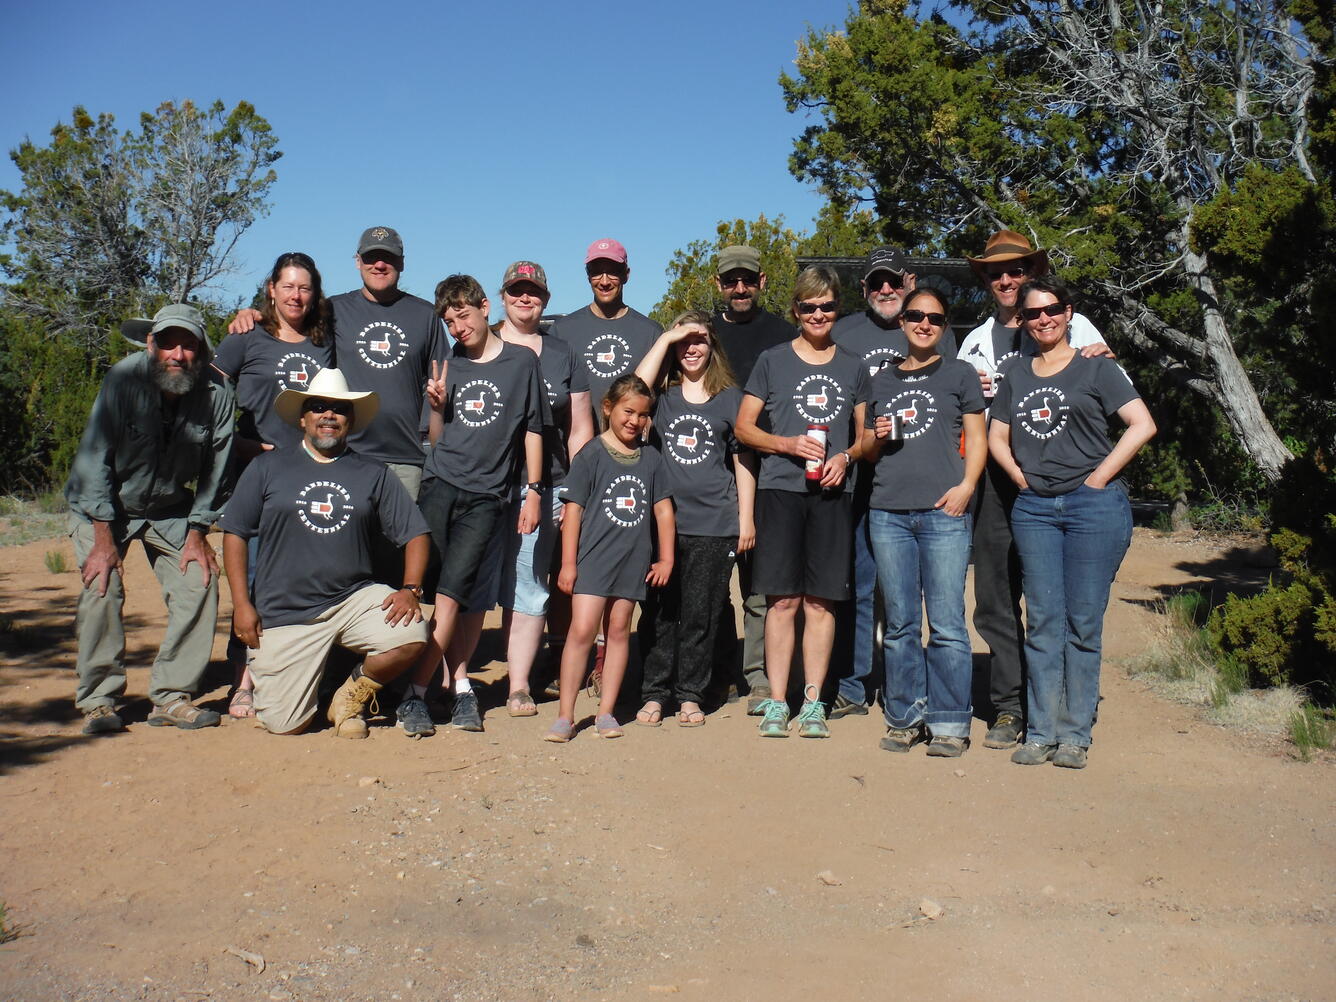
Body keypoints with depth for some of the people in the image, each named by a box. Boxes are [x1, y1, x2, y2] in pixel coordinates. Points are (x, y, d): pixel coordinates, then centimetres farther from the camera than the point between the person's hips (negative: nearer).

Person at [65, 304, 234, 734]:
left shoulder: (217, 396, -18)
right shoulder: (123, 379, -25)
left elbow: (214, 473, -7)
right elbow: (95, 459, -22)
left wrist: (197, 534, -9)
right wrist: (104, 538, -24)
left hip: (171, 511, 3)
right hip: (102, 507, -2)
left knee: (200, 582, -12)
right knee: (102, 588, -17)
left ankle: (172, 697, -2)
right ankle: (99, 700, -2)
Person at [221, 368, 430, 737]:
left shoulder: (374, 474, 9)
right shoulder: (268, 468, 7)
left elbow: (414, 532, 7)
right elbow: (235, 533, 7)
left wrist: (410, 589, -9)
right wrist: (241, 604, -1)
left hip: (354, 598, 1)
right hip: (285, 613, -1)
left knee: (412, 636, -27)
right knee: (283, 724, -8)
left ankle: (352, 695, 4)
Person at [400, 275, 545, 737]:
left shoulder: (523, 361, 7)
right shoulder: (449, 366, 14)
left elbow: (533, 430, 10)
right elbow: (437, 441, 17)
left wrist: (533, 490, 4)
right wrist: (437, 407, -2)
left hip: (485, 496, -3)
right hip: (440, 486, 3)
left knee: (450, 594, -11)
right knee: (438, 594, -6)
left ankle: (416, 693, -4)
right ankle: (460, 685, 4)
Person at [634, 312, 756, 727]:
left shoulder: (730, 396, 11)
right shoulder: (662, 393, 10)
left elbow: (743, 460, 12)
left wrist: (746, 518, 6)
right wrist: (665, 338, -8)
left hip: (715, 524, 0)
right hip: (662, 518, 0)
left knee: (701, 614, 4)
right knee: (659, 612, 2)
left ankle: (690, 695, 15)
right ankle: (654, 693, 12)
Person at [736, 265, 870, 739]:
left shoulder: (853, 367, 15)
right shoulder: (772, 361, 8)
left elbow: (864, 433, 19)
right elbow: (743, 427, 7)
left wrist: (846, 456, -2)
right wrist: (788, 444, -9)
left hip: (832, 493, 2)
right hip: (780, 490, -2)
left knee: (821, 601, 2)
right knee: (783, 600, -3)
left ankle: (813, 702, 10)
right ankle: (776, 701, 4)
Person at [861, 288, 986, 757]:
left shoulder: (959, 373, 12)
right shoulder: (882, 380, 20)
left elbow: (977, 438, 8)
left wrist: (966, 485, -8)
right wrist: (877, 438, 1)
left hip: (943, 511, -3)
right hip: (888, 512, 3)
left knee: (946, 624, -5)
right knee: (899, 624, 5)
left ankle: (949, 722, 2)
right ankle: (905, 717, 13)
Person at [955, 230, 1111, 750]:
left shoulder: (1072, 327, 10)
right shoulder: (976, 341, 20)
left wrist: (1104, 362, -14)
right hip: (996, 478, 3)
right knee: (995, 597, 1)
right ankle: (1007, 707, 10)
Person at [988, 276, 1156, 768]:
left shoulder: (1096, 368, 3)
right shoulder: (1015, 373, 15)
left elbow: (1142, 425, -4)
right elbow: (997, 438, 19)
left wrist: (1098, 477, -9)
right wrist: (1022, 478, 4)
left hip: (1093, 506, -3)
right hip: (1033, 508, 4)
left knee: (1083, 622, -1)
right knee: (1042, 621, 3)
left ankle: (1075, 733, 7)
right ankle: (1041, 731, 9)